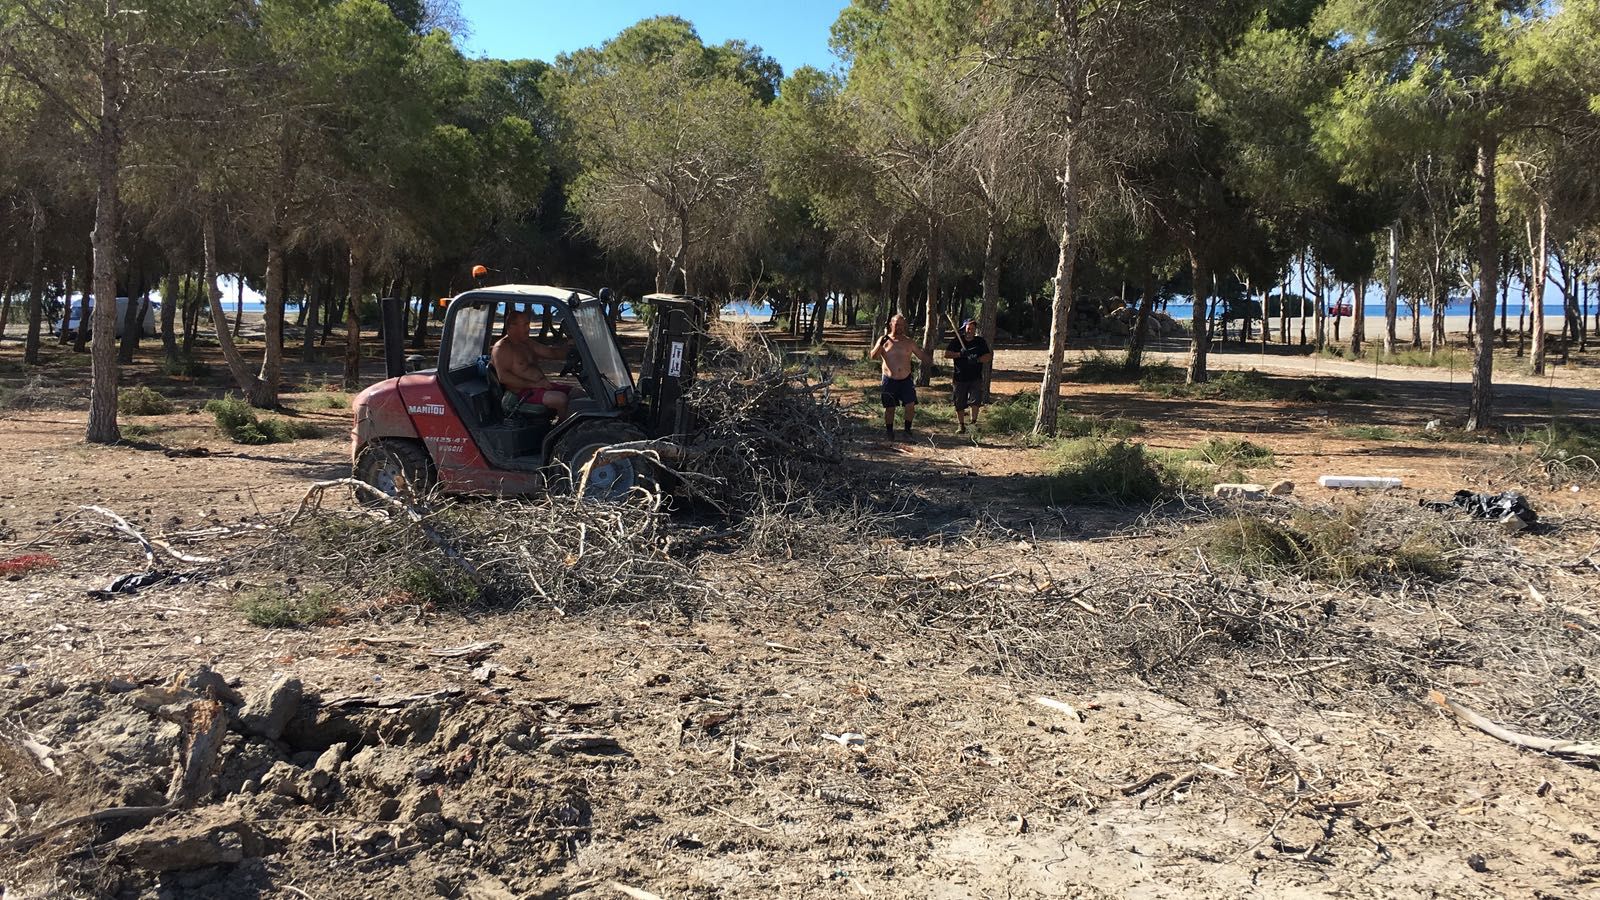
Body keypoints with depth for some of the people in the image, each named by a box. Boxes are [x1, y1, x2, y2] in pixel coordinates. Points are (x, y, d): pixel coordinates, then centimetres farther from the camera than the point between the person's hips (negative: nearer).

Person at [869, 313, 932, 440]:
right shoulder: (884, 340, 0)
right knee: (890, 407, 4)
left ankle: (907, 429, 6)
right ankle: (889, 431, 20)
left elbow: (921, 355, 10)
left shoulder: (909, 342, 6)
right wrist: (881, 344, -27)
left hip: (906, 379, 2)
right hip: (890, 380, -1)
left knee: (910, 404, -10)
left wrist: (929, 360, -12)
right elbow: (874, 356, -12)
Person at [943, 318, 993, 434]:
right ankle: (961, 425, 18)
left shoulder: (980, 341, 4)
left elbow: (989, 356, -1)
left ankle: (974, 422, 2)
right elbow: (946, 354, -2)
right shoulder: (957, 341, 3)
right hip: (960, 378, 1)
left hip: (976, 378, 0)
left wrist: (977, 359, -18)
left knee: (975, 400, -15)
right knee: (959, 404, 5)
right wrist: (960, 354, -18)